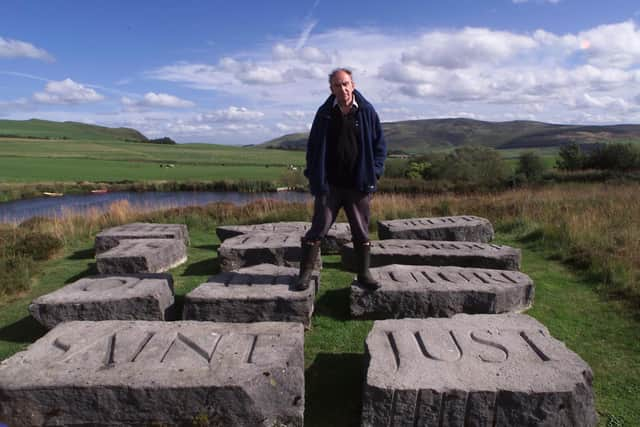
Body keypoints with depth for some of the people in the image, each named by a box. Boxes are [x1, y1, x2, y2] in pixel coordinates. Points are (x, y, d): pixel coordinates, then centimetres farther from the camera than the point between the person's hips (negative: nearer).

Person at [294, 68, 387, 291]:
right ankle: (305, 273, 13)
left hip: (358, 185, 1)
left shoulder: (367, 111, 0)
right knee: (318, 230, 2)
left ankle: (364, 274, 24)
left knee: (362, 233, 10)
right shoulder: (324, 113, 1)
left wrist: (373, 174, -2)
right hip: (329, 185, 0)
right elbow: (313, 147, 7)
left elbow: (379, 145, 6)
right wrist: (314, 178, 0)